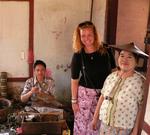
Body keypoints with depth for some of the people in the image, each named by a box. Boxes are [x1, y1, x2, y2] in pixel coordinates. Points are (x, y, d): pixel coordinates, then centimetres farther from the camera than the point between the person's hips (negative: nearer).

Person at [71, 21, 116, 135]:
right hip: (85, 93, -1)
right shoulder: (78, 55, -10)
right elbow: (74, 80, -6)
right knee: (83, 124, 9)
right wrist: (74, 100, -3)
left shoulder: (106, 51, -7)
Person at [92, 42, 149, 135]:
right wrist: (95, 117, 12)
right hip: (105, 123, 4)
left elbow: (141, 108, -11)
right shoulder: (111, 76, -2)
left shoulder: (139, 81, -16)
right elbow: (102, 96, 7)